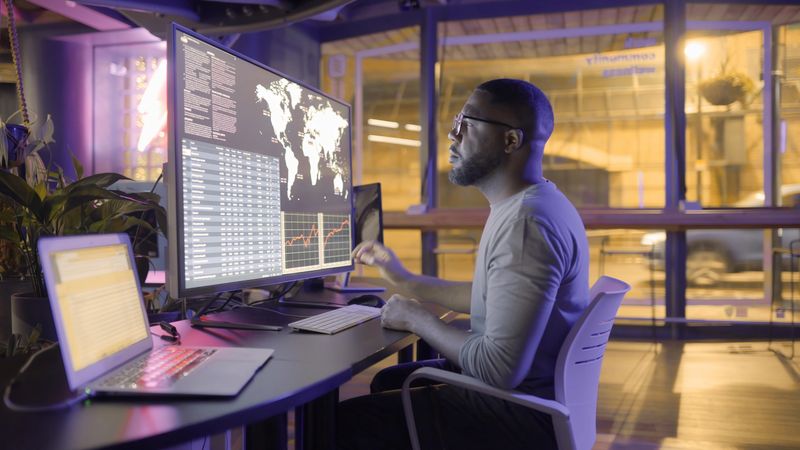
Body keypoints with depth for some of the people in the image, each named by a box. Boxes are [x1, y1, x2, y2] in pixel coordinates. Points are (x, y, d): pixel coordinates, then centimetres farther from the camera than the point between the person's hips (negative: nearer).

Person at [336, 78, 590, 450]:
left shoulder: (524, 223, -26)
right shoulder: (531, 204, 8)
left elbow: (500, 370, -29)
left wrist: (417, 319, -14)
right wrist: (408, 283, 17)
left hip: (525, 411, -10)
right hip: (529, 387, 10)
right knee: (390, 382, 24)